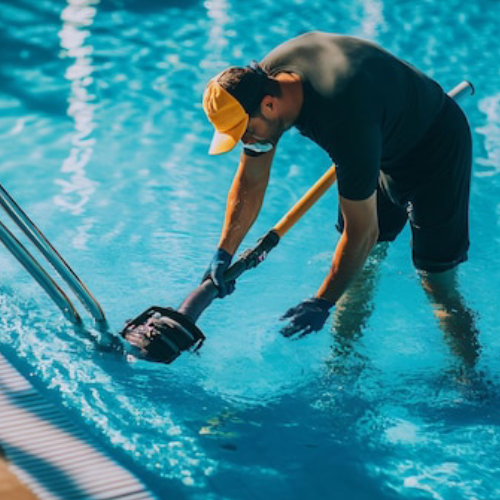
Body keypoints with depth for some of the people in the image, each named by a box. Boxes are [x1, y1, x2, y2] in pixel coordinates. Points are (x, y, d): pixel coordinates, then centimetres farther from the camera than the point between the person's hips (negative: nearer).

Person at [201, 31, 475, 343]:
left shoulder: (343, 118, -42)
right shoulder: (260, 81, -19)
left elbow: (363, 231, -34)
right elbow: (251, 181, -4)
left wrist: (322, 303, -27)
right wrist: (223, 255, -7)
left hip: (436, 149, -7)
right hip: (383, 145, 8)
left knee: (438, 284, -7)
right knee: (360, 273, 9)